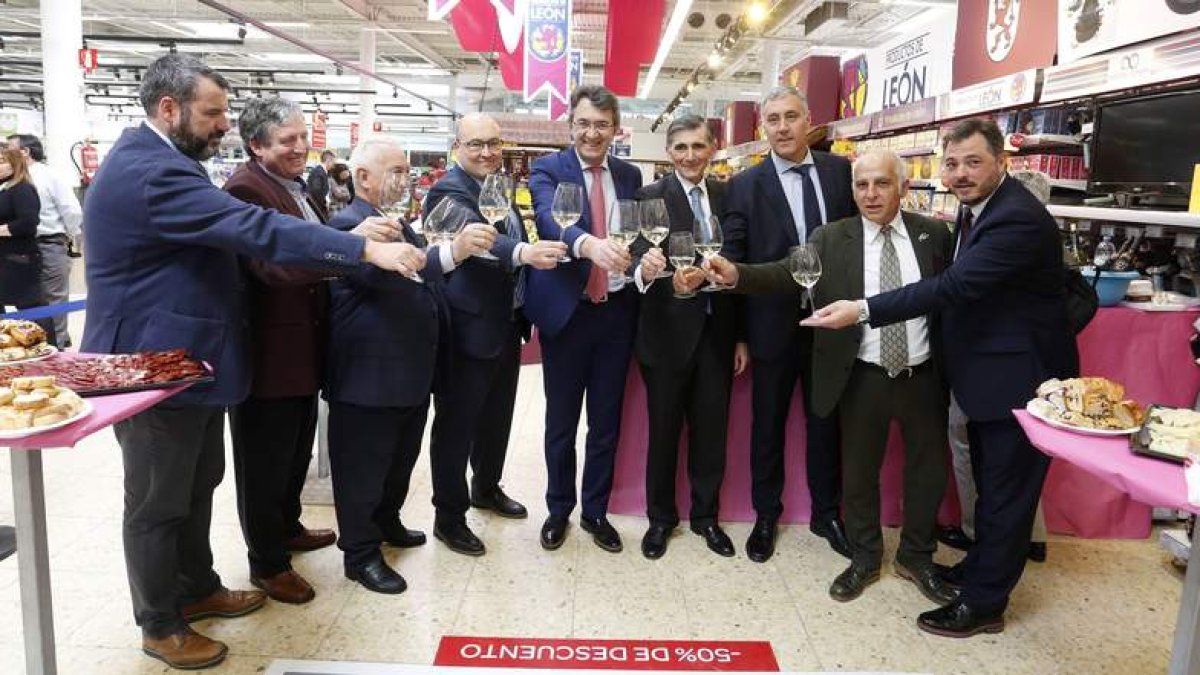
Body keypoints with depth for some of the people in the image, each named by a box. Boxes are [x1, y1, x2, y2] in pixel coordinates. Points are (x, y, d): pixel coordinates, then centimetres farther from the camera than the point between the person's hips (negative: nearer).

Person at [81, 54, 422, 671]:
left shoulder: (156, 163, 13)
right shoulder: (149, 171, -24)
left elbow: (228, 232, 18)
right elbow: (254, 228, -31)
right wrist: (367, 250, -32)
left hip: (184, 360, 10)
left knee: (197, 486, 21)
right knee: (158, 504, 6)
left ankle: (197, 589, 38)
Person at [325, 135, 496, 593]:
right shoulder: (349, 224, -16)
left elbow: (417, 279, 21)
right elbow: (383, 271, -35)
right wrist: (453, 251, -45)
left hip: (409, 373, 9)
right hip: (368, 378, -9)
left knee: (400, 459, 23)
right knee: (363, 469, 5)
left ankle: (387, 522, 42)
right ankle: (360, 554, 19)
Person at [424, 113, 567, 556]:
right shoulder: (449, 191, -16)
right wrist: (524, 252, -52)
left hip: (506, 325, 9)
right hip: (469, 331, -9)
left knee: (497, 417, 21)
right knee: (456, 425, 3)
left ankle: (487, 488, 41)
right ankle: (448, 517, 16)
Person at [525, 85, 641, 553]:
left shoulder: (630, 176, 9)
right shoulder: (547, 170, -4)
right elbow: (549, 217, -24)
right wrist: (589, 244, -44)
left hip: (617, 310, 3)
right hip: (566, 310, -3)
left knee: (606, 420, 12)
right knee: (561, 421, 10)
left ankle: (596, 511, 28)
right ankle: (558, 509, 28)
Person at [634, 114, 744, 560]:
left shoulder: (728, 197, 7)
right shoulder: (650, 197, -4)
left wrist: (741, 336, 7)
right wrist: (647, 267, -38)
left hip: (717, 332, 3)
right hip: (669, 332, -3)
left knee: (712, 430, 12)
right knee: (664, 429, 10)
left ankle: (706, 516, 30)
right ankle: (660, 518, 28)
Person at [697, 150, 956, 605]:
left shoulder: (934, 234, 1)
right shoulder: (831, 239, -3)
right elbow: (788, 273, -16)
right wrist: (736, 274, -34)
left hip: (922, 376, 1)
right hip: (863, 378, -1)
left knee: (928, 469, 13)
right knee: (858, 471, 11)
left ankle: (916, 557, 36)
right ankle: (865, 559, 32)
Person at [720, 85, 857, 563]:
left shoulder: (841, 171, 1)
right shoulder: (745, 185, -5)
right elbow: (732, 259, -6)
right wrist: (736, 335, -8)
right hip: (773, 324, -2)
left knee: (826, 422, 16)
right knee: (768, 425, 12)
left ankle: (826, 514, 35)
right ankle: (766, 516, 31)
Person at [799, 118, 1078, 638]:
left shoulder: (1019, 218, -25)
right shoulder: (977, 209, 6)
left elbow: (955, 285, -33)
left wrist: (864, 310, -35)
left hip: (1018, 376, -9)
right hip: (987, 371, 9)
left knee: (1006, 491, 5)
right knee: (989, 482, 23)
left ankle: (983, 603, 20)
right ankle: (981, 568, 42)